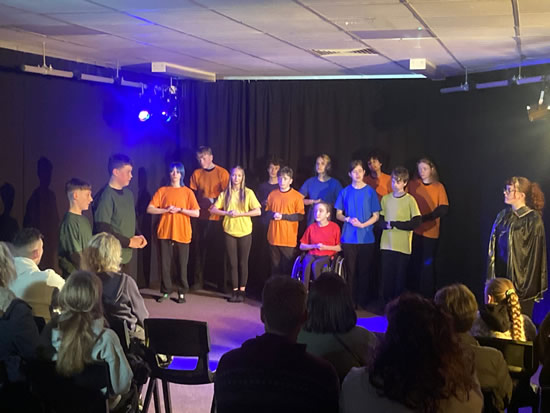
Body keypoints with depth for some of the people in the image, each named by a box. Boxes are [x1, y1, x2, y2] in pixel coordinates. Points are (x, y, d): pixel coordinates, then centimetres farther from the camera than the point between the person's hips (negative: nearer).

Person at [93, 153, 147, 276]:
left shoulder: (128, 193, 11)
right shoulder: (105, 196, -16)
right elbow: (103, 230, -21)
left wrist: (138, 236, 2)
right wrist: (129, 242, -14)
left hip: (127, 256, 8)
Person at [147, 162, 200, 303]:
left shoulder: (187, 192, 4)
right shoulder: (162, 190, 7)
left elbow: (196, 213, -2)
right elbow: (150, 209, 1)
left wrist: (179, 209, -12)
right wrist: (166, 210, -12)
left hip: (182, 233, -1)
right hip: (165, 232, 1)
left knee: (182, 264, 2)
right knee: (165, 263, 3)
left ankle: (182, 292, 12)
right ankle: (166, 291, 13)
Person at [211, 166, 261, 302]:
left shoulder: (248, 193, -2)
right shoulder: (225, 193, 5)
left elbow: (258, 211, -8)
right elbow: (213, 209, 3)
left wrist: (240, 214, -15)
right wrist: (227, 213, -13)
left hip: (245, 231, -2)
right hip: (229, 231, 2)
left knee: (243, 263, 5)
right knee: (233, 262, 4)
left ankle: (242, 290, 12)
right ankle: (235, 290, 11)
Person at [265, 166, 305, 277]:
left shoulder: (296, 196, -3)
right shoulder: (272, 194, 9)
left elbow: (300, 216, -6)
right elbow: (267, 211, 16)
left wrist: (283, 216, -15)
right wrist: (272, 214, -7)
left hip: (289, 238, -4)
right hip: (274, 237, 4)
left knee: (288, 267, -1)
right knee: (275, 266, 8)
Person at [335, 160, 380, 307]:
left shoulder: (370, 192, 1)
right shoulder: (345, 192, 5)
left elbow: (376, 216, 1)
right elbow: (338, 214, 10)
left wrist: (363, 224, -14)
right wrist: (348, 219, -11)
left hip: (367, 238, -1)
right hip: (349, 238, 1)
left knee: (365, 271, 3)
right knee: (350, 270, 4)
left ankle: (362, 301, 13)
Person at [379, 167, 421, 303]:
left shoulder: (409, 200, -3)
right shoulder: (385, 199, 9)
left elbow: (417, 221, -8)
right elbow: (379, 219, 14)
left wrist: (394, 224, -11)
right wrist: (385, 224, -9)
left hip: (403, 245, -3)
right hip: (386, 244, 3)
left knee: (400, 276, 2)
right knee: (386, 276, 4)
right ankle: (387, 302, 14)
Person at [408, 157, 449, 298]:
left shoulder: (438, 186, 0)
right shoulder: (412, 185, 4)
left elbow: (444, 209, -7)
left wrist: (425, 217, -17)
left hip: (430, 232, -1)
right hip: (414, 230, 1)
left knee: (428, 264, 3)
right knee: (414, 263, 4)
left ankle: (427, 295, 12)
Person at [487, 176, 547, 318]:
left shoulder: (533, 219, -12)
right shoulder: (503, 215, 6)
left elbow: (535, 253, -12)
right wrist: (491, 276, 11)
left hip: (520, 279, -5)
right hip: (501, 274, 6)